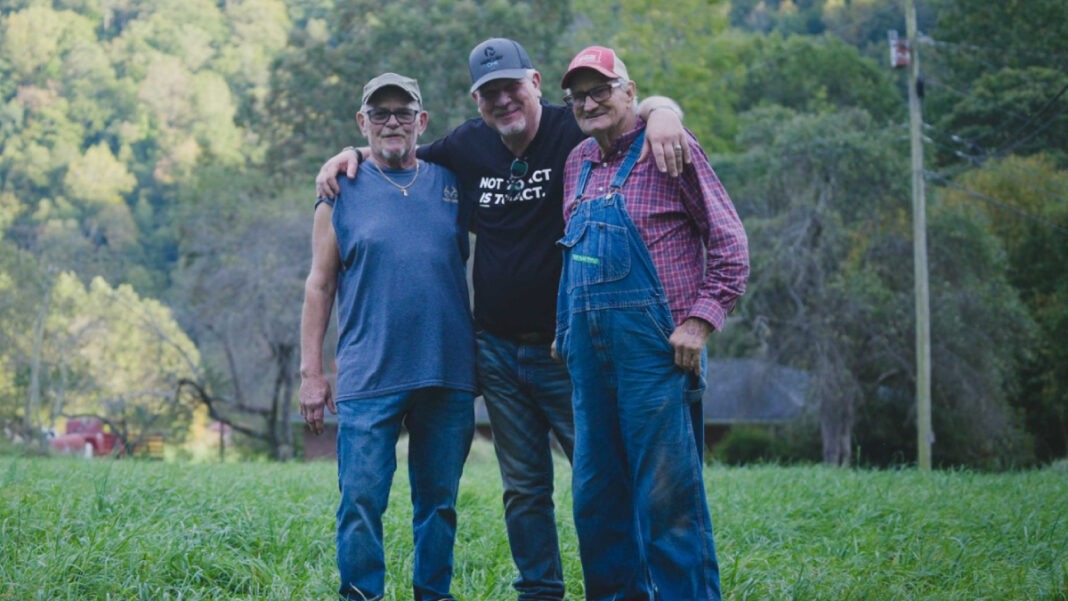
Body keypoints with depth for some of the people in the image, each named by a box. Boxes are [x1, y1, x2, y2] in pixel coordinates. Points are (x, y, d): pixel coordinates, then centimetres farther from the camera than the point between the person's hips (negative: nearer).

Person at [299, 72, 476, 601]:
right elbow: (319, 285, 6)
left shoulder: (451, 182, 11)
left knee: (439, 501, 8)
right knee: (362, 499, -6)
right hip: (369, 379, -2)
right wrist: (311, 372, 0)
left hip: (447, 377, 2)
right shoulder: (342, 193, 6)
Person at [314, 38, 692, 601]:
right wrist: (352, 153, 7)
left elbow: (646, 105, -13)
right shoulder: (468, 145, 6)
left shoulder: (572, 130, -8)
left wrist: (662, 112, -35)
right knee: (523, 487, 11)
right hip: (497, 351, 5)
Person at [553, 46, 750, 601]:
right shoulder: (578, 164, 17)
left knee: (665, 489, -8)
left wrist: (700, 321, -12)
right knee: (595, 489, 9)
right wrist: (566, 328, 19)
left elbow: (730, 241, -6)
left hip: (652, 341, -7)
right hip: (587, 346, 7)